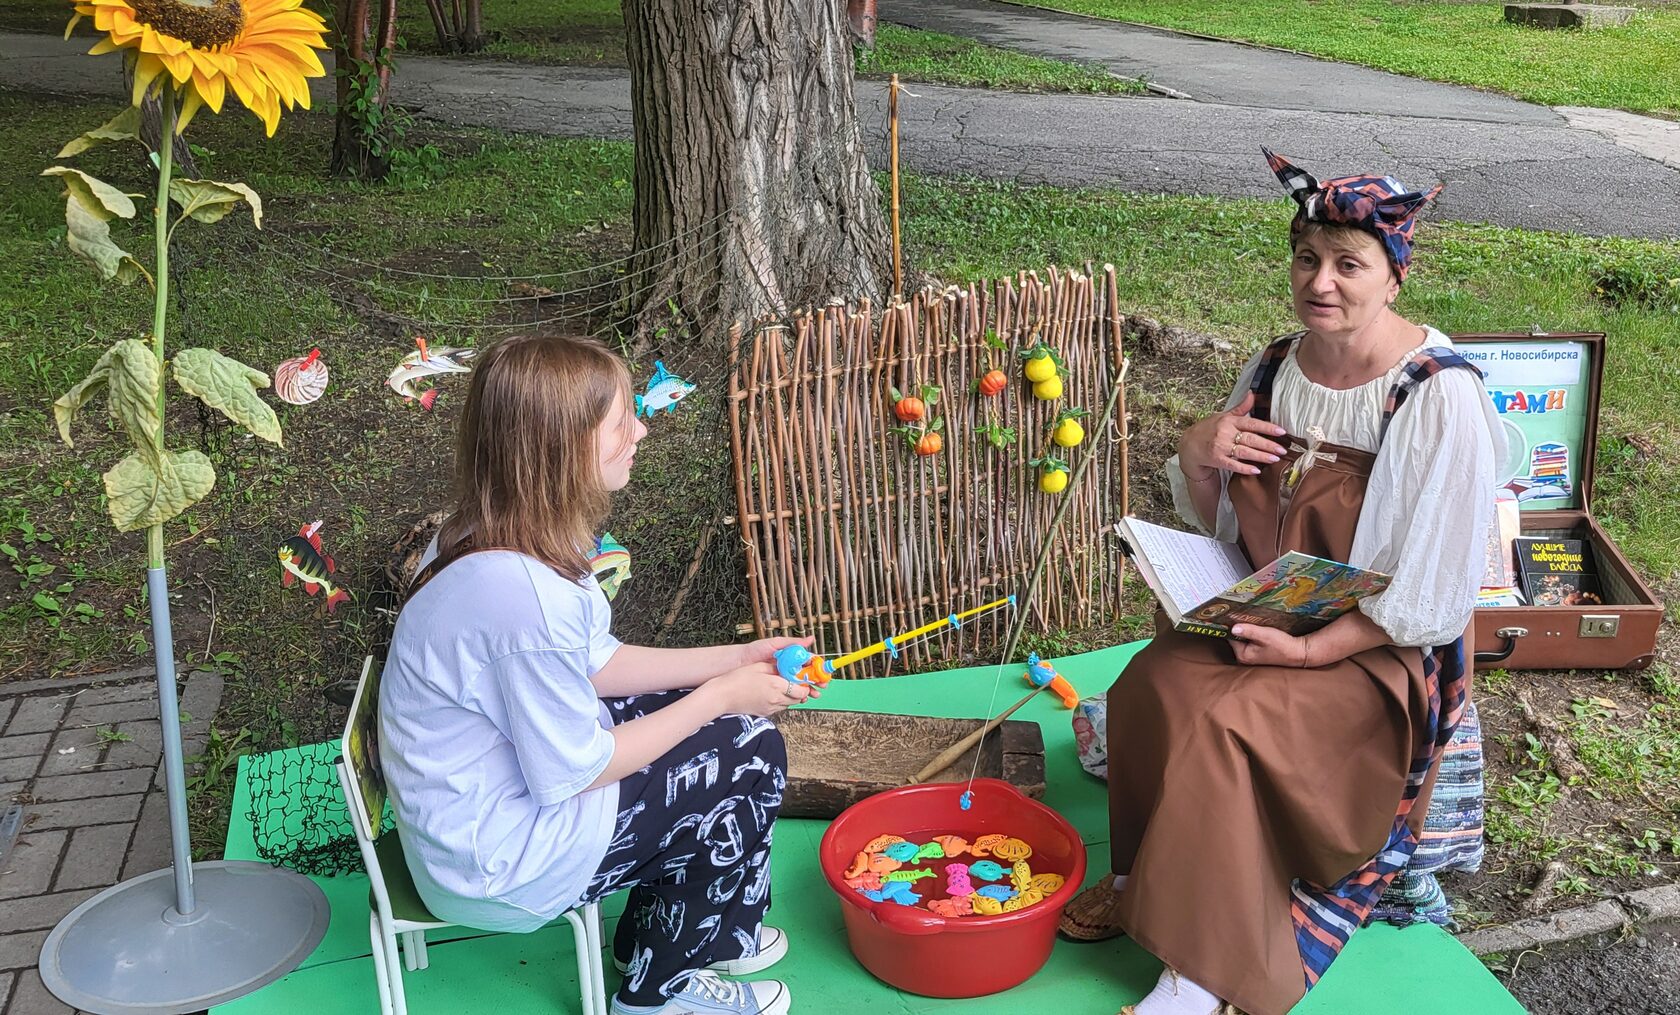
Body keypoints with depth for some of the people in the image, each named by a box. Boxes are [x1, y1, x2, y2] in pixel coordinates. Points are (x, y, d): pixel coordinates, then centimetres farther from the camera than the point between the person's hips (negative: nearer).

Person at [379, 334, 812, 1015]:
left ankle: (654, 931, 31)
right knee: (750, 753, -2)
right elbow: (573, 773, -24)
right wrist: (723, 695, -14)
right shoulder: (527, 595, -35)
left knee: (707, 711, 14)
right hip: (495, 864, -9)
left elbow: (594, 664, 6)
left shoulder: (490, 538, -5)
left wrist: (733, 661, 1)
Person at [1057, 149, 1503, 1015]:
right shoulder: (1274, 369, 2)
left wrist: (1309, 650, -25)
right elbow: (1219, 526, 12)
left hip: (1377, 648, -5)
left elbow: (1432, 595, -17)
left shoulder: (1440, 398, -18)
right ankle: (1150, 878, 0)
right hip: (1261, 614, 6)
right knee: (1154, 682, -22)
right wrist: (1197, 458, -9)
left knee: (1222, 721, -28)